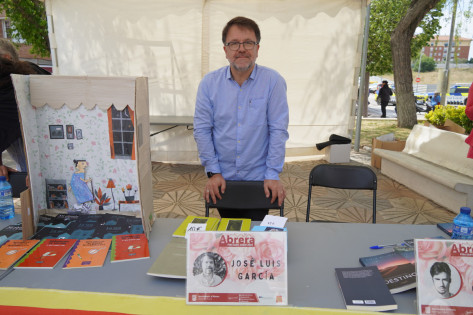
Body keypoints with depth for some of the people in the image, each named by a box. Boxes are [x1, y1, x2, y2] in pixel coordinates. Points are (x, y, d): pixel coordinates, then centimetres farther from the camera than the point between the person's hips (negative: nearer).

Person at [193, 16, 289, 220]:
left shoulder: (273, 82, -8)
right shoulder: (209, 83, -3)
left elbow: (278, 129, -8)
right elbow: (202, 129, -2)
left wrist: (273, 175, -10)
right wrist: (213, 172, -5)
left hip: (258, 179, -1)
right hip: (222, 179, 2)